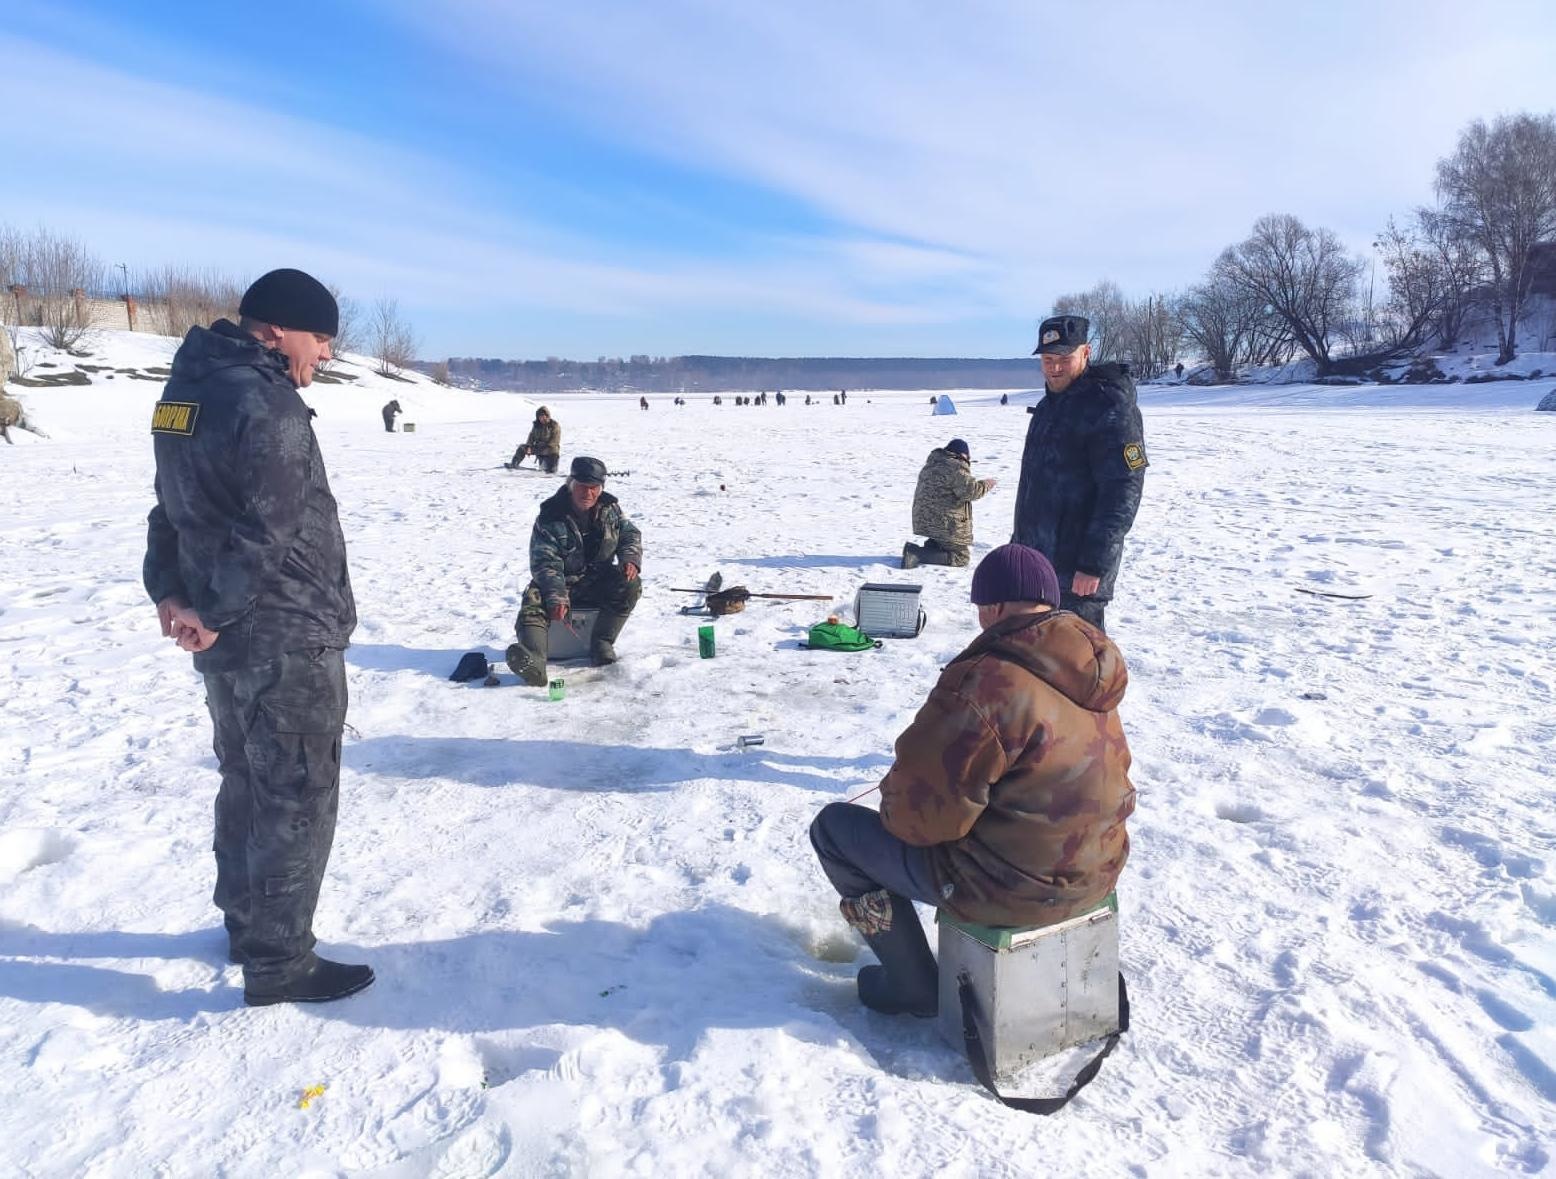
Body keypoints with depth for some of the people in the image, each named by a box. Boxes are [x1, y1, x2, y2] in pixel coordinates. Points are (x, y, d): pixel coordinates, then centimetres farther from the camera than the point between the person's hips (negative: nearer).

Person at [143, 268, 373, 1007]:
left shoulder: (186, 391, 11)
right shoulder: (266, 402, -20)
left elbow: (176, 504, 14)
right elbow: (271, 532, -24)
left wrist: (169, 590, 6)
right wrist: (213, 613, -14)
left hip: (230, 638, 10)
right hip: (288, 639, -10)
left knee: (247, 783, 21)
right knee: (297, 799, 2)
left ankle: (247, 926, 35)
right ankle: (279, 963, 12)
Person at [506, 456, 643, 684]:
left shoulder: (610, 508, 1)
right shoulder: (549, 518, -13)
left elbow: (630, 534, 8)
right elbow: (545, 564, -18)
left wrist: (630, 559, -17)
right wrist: (556, 597, -35)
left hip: (600, 583, 3)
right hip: (563, 584, -2)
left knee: (630, 586, -26)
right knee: (534, 600, -32)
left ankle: (601, 644, -18)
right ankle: (533, 663, -58)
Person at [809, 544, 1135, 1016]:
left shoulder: (982, 685, -28)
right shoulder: (1094, 670, -1)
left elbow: (924, 815, -24)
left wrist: (893, 804, 1)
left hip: (1010, 888, -8)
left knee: (834, 826, 7)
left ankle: (913, 986, 16)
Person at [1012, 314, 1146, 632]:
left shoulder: (1110, 408, -16)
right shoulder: (1051, 403, 13)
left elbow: (1122, 493, -22)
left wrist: (1094, 564, -24)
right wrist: (1020, 541, 22)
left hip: (1077, 573, -9)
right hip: (1036, 559, 9)